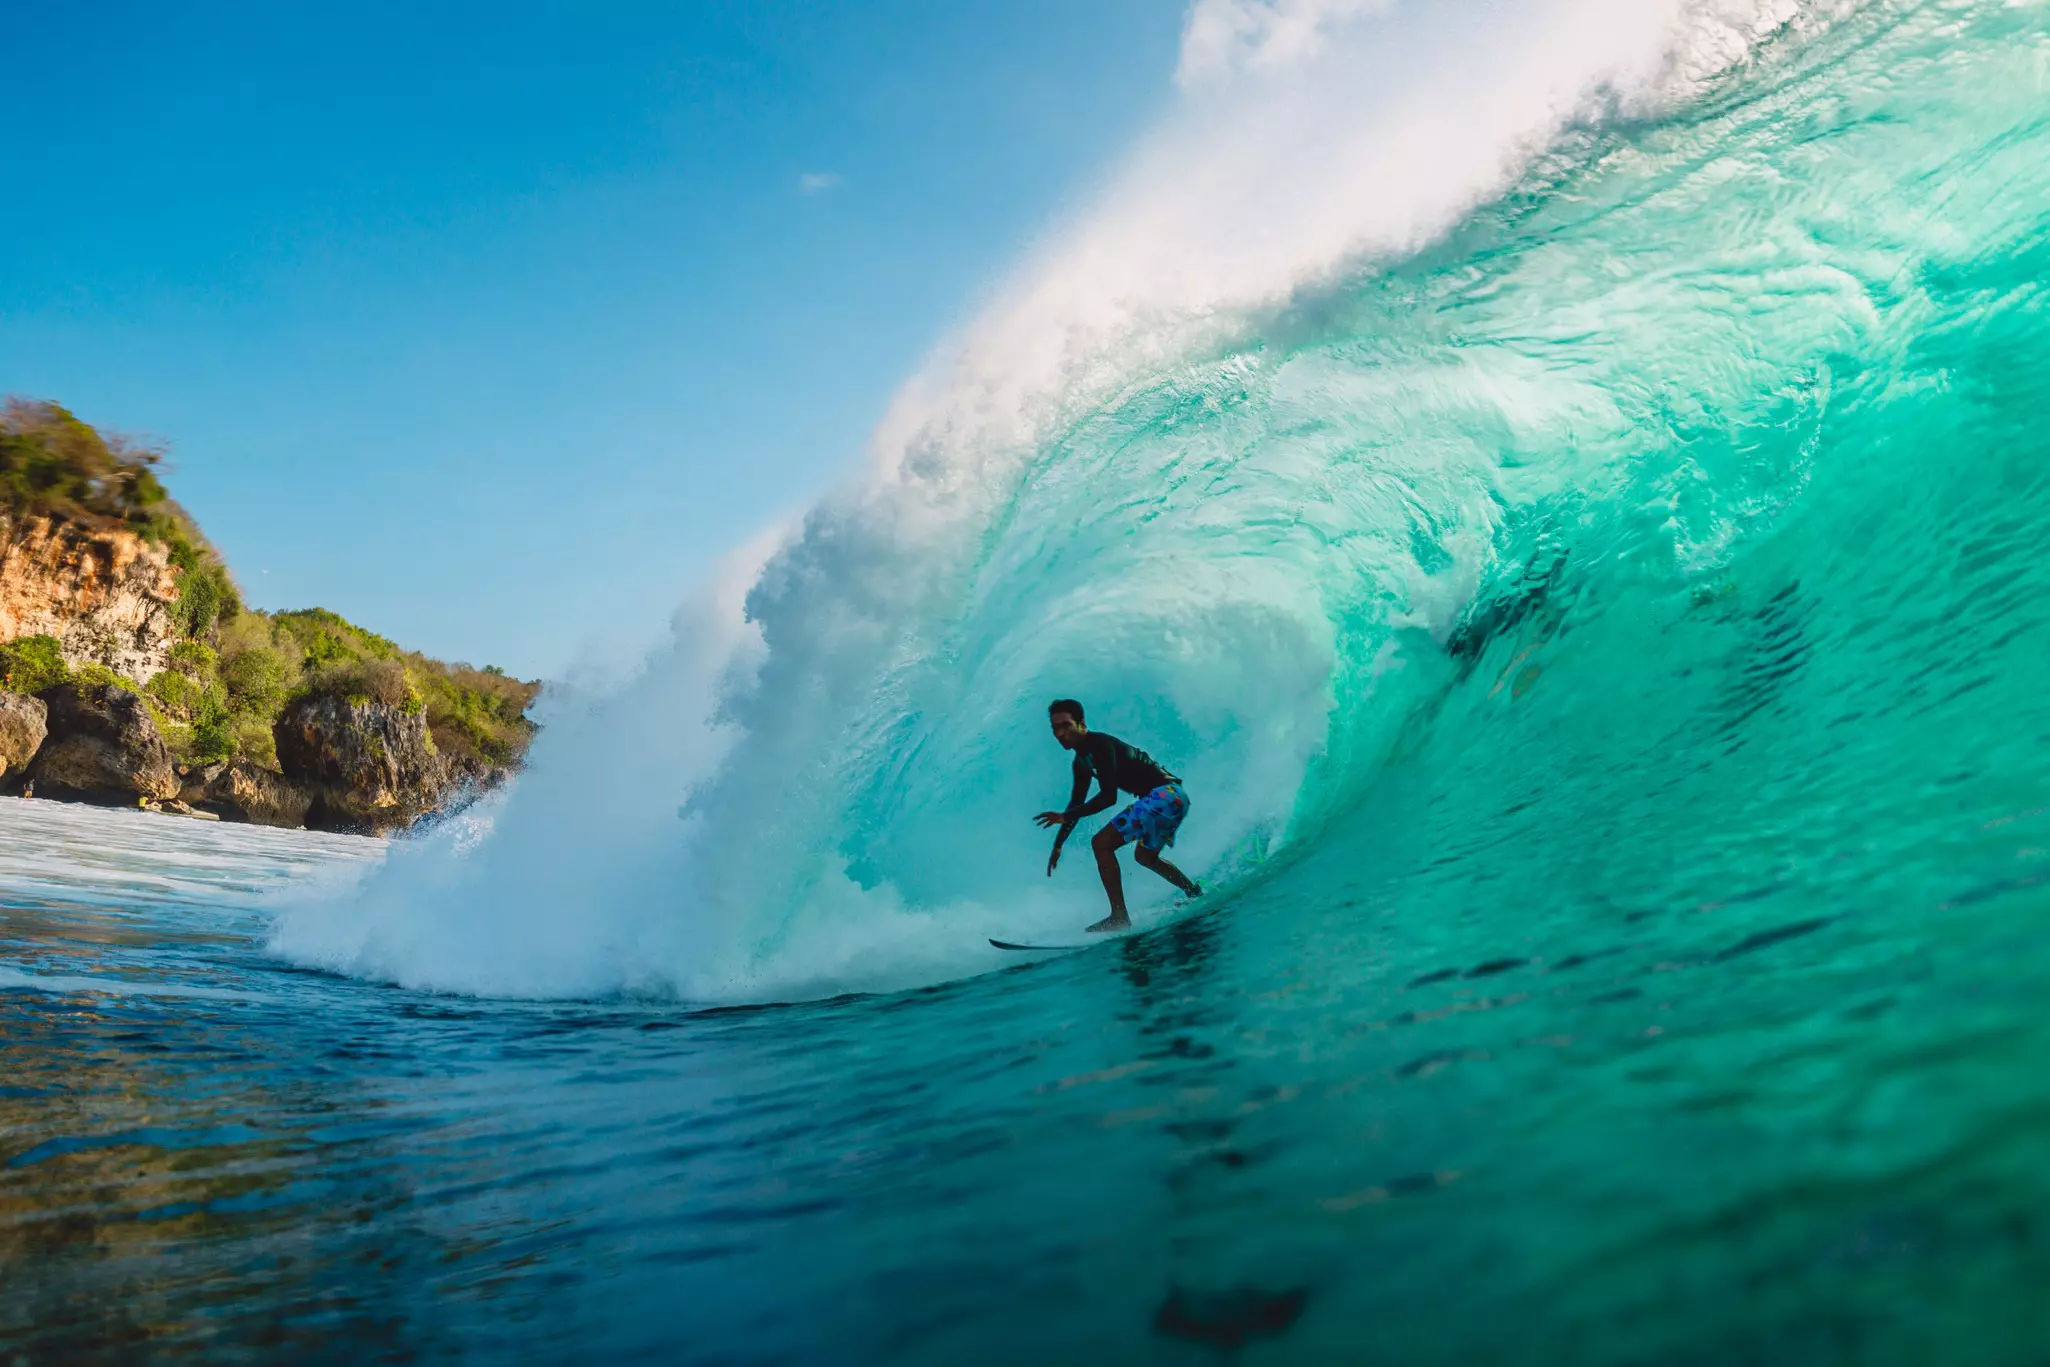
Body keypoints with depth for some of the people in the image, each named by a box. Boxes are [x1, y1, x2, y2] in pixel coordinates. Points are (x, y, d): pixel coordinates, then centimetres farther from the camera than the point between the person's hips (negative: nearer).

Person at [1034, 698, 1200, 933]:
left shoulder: (1099, 745, -17)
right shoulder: (1082, 761, 13)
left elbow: (1109, 796, -23)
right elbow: (1077, 803, 21)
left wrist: (1065, 817, -27)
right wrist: (1057, 847, 19)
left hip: (1165, 795, -11)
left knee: (1101, 843, -16)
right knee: (1144, 856, 31)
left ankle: (1119, 917, -16)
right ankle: (1197, 894, 44)